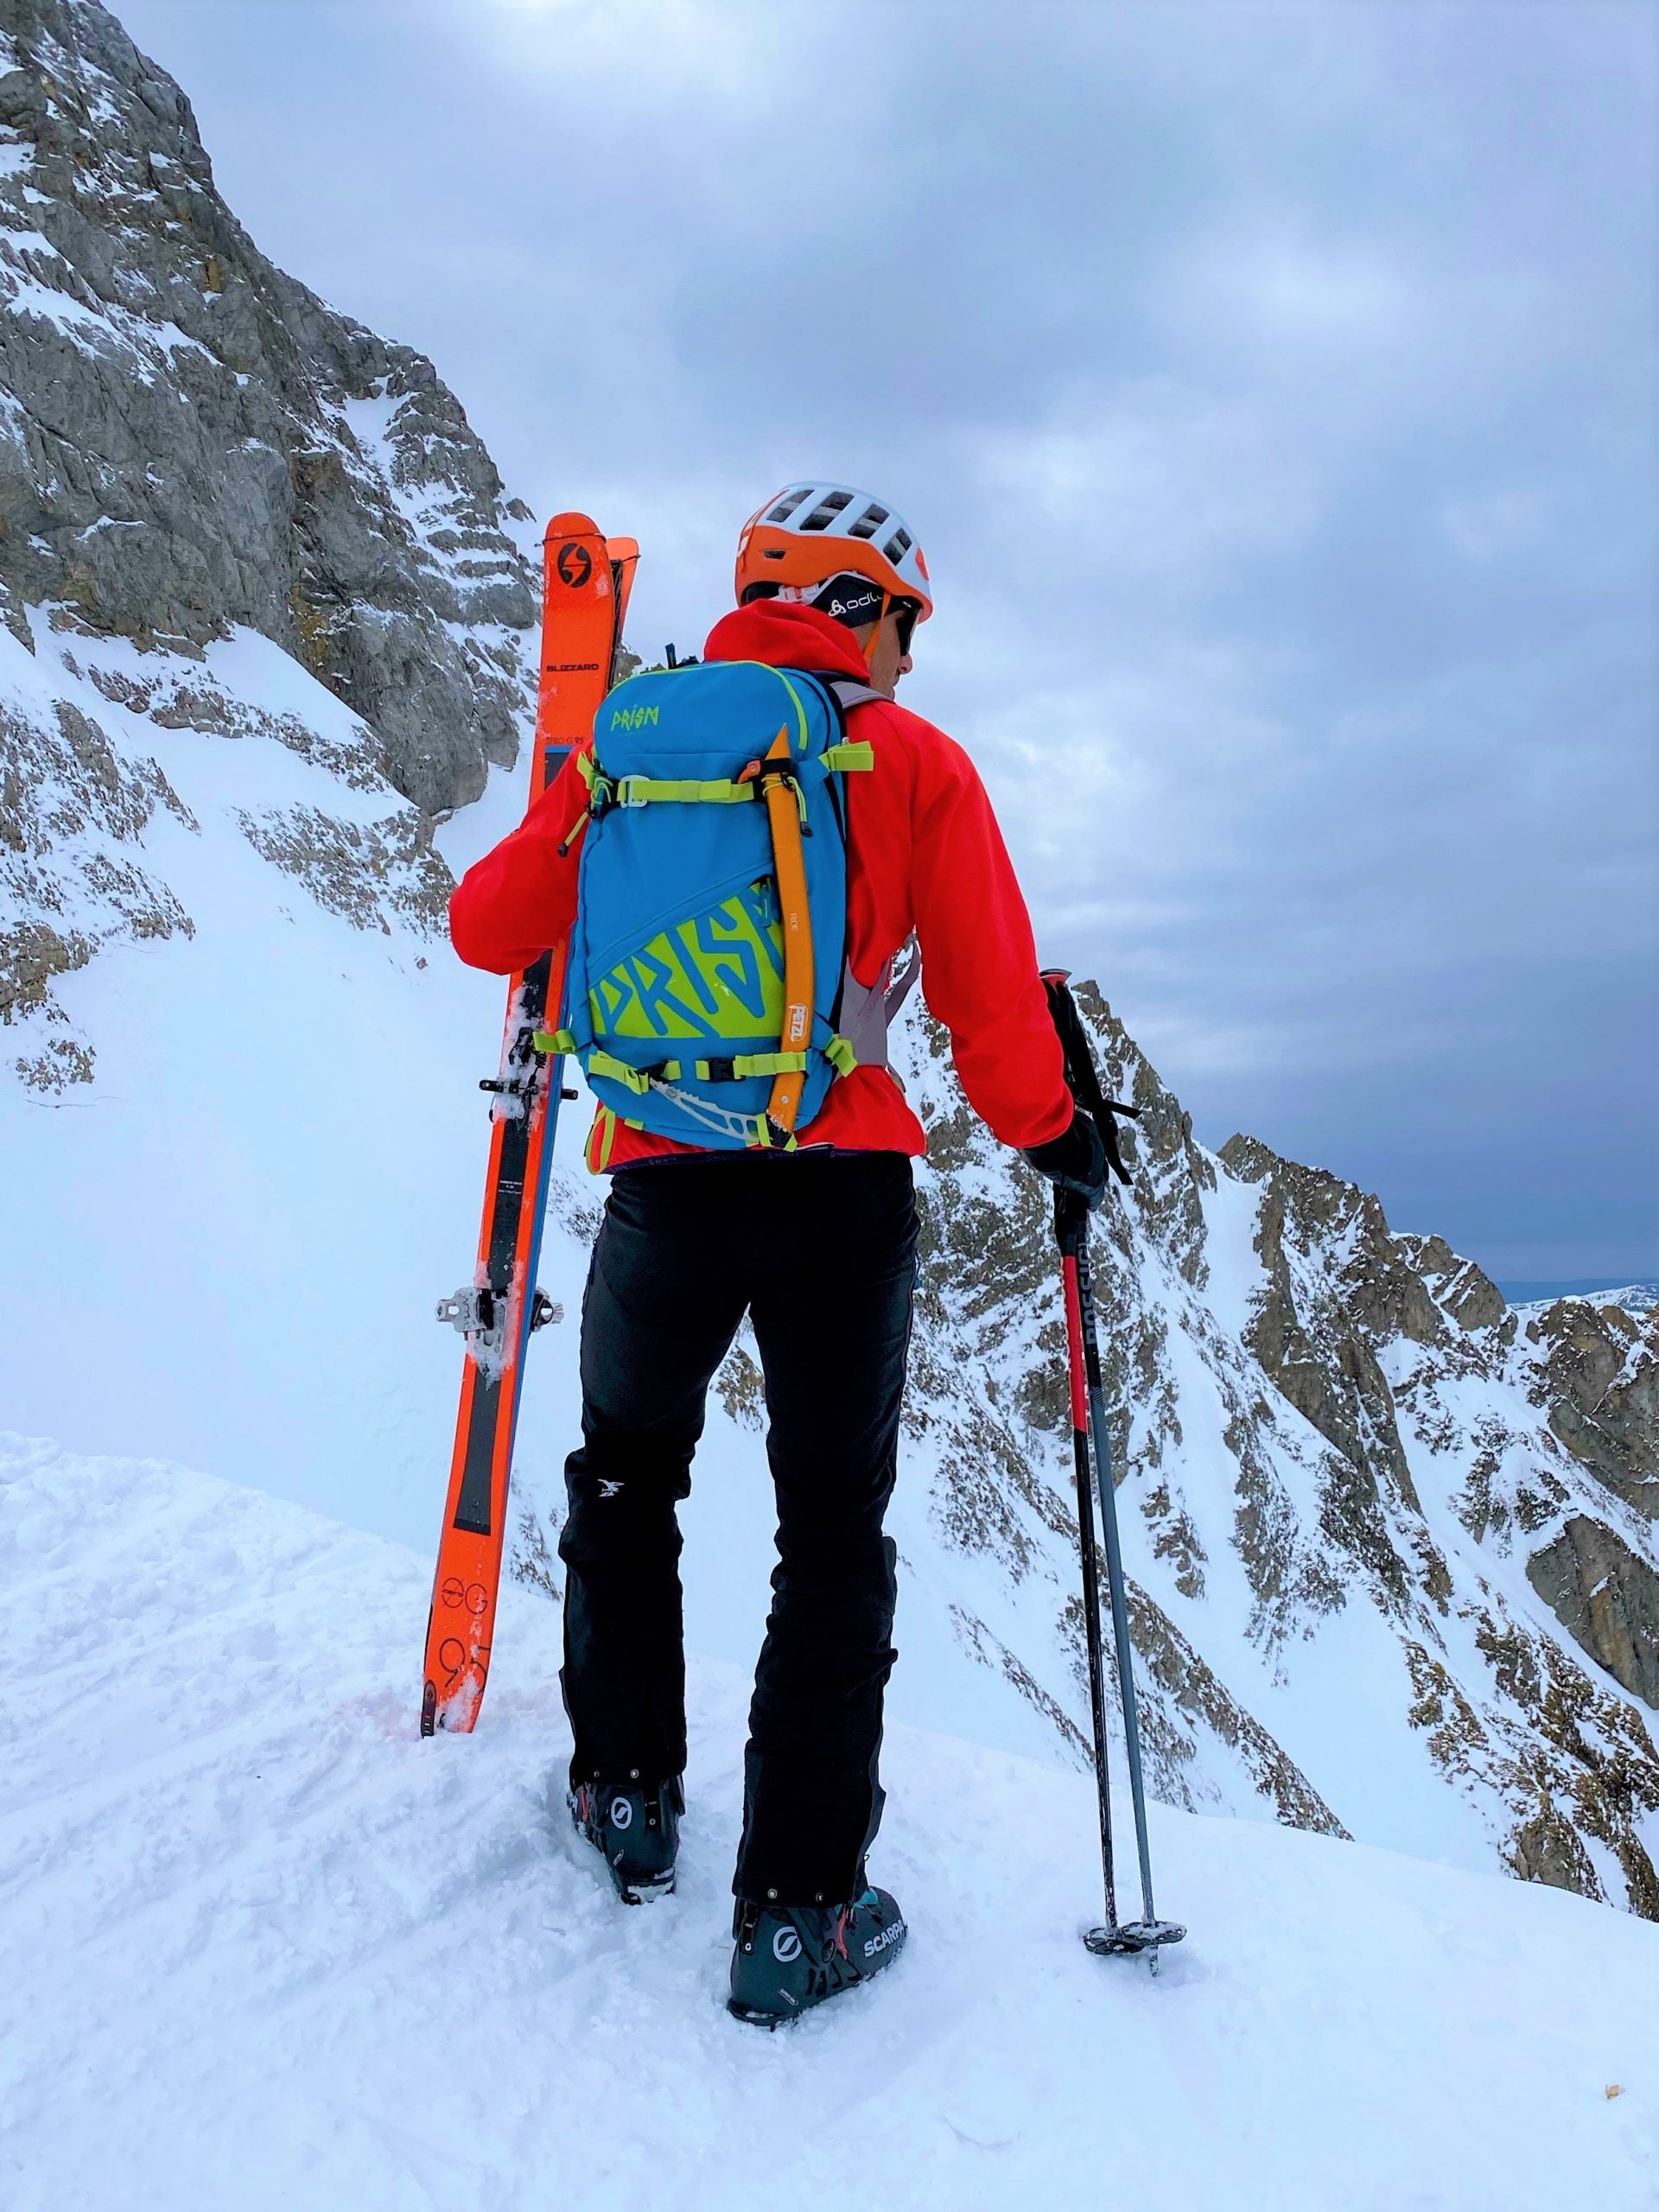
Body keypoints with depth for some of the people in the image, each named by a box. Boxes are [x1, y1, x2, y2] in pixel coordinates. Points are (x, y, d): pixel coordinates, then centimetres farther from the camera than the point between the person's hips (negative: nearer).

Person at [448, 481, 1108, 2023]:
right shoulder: (916, 761, 0)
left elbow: (490, 927, 7)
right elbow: (988, 997, -5)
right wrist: (1053, 1138, 12)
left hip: (664, 1186, 2)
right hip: (847, 1192, -1)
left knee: (624, 1479, 25)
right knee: (834, 1532, 11)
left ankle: (628, 1791, 33)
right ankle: (797, 1909, 14)